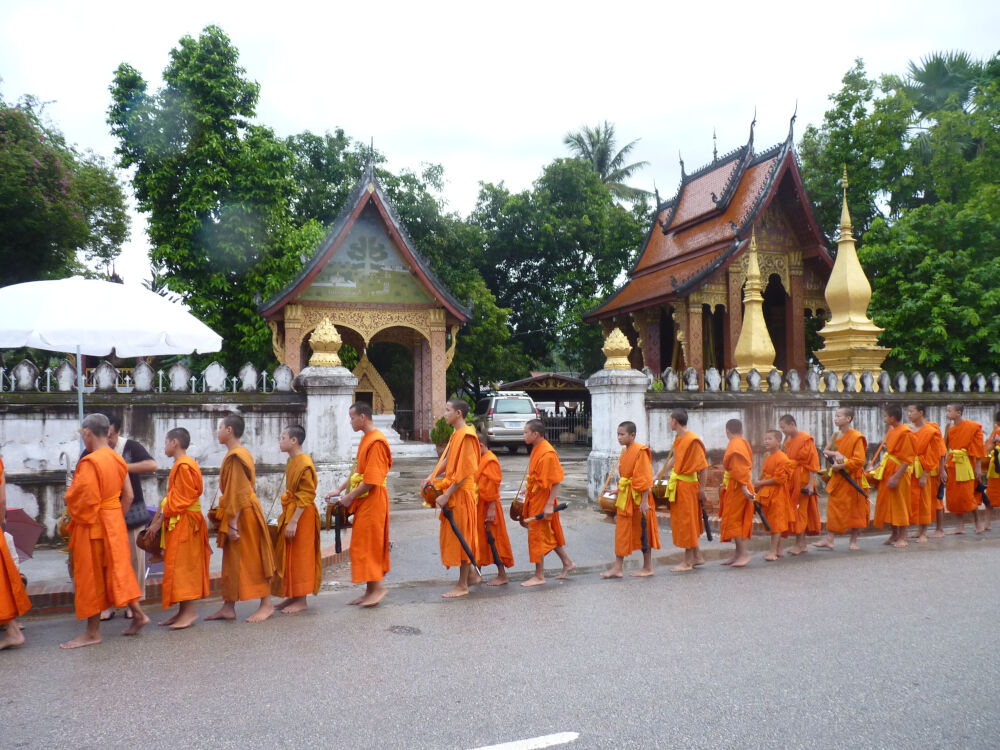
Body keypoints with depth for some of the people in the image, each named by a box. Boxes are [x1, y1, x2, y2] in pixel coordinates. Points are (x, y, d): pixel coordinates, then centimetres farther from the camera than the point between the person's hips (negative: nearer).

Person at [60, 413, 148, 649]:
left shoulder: (89, 462, -20)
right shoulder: (117, 459, 5)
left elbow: (85, 499, -20)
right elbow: (128, 495, 9)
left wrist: (75, 517, -1)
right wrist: (115, 517, 16)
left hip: (93, 526, -8)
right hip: (115, 522, 8)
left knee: (91, 576, 3)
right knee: (117, 570, 17)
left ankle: (93, 633, 13)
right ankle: (138, 614, 18)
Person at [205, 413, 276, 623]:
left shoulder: (235, 457, -17)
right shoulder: (239, 453, 14)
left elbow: (238, 493, -21)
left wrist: (233, 522, -21)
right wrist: (229, 520, 20)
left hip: (244, 514, -10)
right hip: (238, 514, 10)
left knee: (252, 559, -3)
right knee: (232, 560, 12)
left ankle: (266, 604, 5)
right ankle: (228, 607, 19)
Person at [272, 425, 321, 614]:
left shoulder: (304, 463, -18)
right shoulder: (292, 462, 12)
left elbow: (306, 496, -22)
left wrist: (294, 521, -24)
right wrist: (286, 517, 18)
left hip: (302, 515, -10)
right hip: (290, 513, 10)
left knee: (299, 557, -2)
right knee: (288, 556, 14)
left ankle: (301, 600, 7)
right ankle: (293, 596, 24)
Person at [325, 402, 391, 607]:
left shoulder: (376, 441, -16)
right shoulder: (365, 439, 16)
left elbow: (371, 480, -21)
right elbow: (356, 472, 20)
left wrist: (350, 496, -14)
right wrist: (339, 490, 11)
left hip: (372, 500, -10)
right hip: (363, 500, 10)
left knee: (368, 544, -6)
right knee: (364, 544, 12)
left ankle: (377, 586, 2)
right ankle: (371, 590, 18)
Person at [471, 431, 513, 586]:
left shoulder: (490, 461, -16)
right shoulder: (480, 460, 13)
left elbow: (493, 487, -20)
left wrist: (491, 509, -21)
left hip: (488, 508, -9)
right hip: (478, 507, 9)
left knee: (493, 540, -1)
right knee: (481, 540, 14)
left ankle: (502, 576, 8)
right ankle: (476, 575, 22)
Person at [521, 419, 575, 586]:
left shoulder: (547, 453, -21)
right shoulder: (536, 449, 8)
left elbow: (556, 482, -21)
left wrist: (549, 504, -23)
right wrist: (528, 489, 19)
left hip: (542, 501, -9)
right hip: (534, 498, 9)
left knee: (538, 536, -1)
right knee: (549, 534, 18)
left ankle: (539, 576, 10)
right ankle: (567, 563, 32)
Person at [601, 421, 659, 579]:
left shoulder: (640, 451, -14)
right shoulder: (625, 452, 12)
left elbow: (645, 478, -17)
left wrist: (644, 501, -19)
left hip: (638, 497, -8)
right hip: (625, 497, 8)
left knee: (642, 531, 3)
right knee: (621, 531, 7)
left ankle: (648, 567, 16)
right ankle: (618, 567, 11)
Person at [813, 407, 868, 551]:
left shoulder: (856, 437, -11)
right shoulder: (836, 437, 10)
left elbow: (859, 461, -16)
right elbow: (825, 451, 7)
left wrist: (840, 466, -18)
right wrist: (836, 454, -12)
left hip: (852, 478, -6)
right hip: (837, 478, 6)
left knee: (855, 510, 4)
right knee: (833, 508, 2)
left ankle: (854, 541, 15)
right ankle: (829, 540, 2)